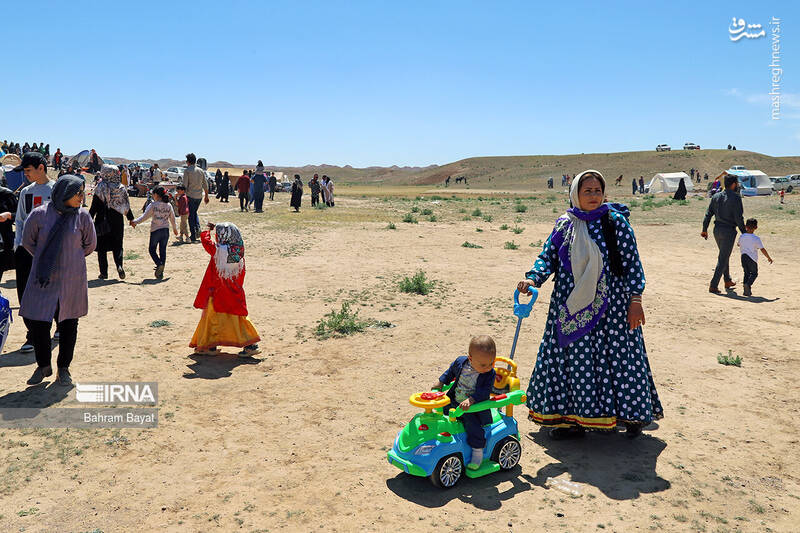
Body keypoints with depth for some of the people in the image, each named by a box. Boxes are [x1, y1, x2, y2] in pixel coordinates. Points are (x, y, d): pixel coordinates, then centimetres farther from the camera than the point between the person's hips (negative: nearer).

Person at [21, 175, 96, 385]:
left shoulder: (82, 216, -3)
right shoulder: (39, 214, -5)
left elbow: (90, 244, 9)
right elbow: (28, 241, 9)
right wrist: (44, 260, 10)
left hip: (72, 280, 0)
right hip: (43, 280, 0)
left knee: (68, 324, 7)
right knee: (38, 322, 1)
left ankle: (63, 368, 23)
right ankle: (43, 366, 23)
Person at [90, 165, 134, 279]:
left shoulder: (100, 187, -9)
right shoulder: (121, 188, 0)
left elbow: (94, 205, -9)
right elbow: (126, 205, 4)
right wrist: (131, 218, 14)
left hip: (102, 220, -3)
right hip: (117, 221, 3)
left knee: (102, 247, 8)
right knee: (117, 245, 12)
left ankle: (104, 272, 9)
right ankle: (119, 265, -12)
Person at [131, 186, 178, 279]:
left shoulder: (153, 205, -8)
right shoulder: (168, 205, 6)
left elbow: (145, 216, -10)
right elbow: (172, 218, 14)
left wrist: (135, 222, 0)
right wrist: (174, 228, 29)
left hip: (155, 230, -4)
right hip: (166, 230, 4)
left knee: (152, 250, 10)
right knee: (163, 251, 10)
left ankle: (159, 264, -16)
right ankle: (160, 273, 10)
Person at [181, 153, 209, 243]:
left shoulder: (187, 171, -8)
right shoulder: (201, 171, 7)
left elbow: (184, 185, -12)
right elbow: (205, 184, 10)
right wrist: (206, 196, 18)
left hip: (190, 196, -5)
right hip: (199, 196, 5)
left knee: (191, 215, 3)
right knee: (195, 213, 23)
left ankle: (193, 236, 3)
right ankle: (198, 229, 4)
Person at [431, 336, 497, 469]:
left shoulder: (490, 374, -18)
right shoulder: (460, 362, -8)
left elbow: (483, 392, -24)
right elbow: (451, 372, 14)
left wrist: (471, 400, -37)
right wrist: (440, 382, 10)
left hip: (474, 407, -5)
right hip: (454, 403, 5)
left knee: (472, 423, -24)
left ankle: (478, 451, -7)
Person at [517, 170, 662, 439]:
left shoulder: (615, 221, -2)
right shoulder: (564, 224, 6)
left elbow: (632, 262, -3)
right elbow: (548, 257, 5)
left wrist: (635, 300, -9)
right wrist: (533, 278, -14)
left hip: (609, 304, -3)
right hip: (570, 305, 3)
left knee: (616, 355, 2)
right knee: (573, 358, 7)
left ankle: (631, 415, 22)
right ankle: (573, 419, 20)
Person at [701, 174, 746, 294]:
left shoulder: (716, 196, 6)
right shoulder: (735, 198, -12)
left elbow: (708, 214, 6)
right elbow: (739, 218, -15)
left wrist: (704, 229, 13)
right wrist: (744, 233, -7)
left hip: (717, 229, 7)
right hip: (728, 231, -7)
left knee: (724, 256, 23)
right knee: (723, 259, -2)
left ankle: (728, 281, 35)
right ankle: (713, 286, -4)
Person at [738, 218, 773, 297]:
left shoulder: (742, 236, -1)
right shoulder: (756, 239, -12)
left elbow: (738, 244, 21)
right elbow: (762, 250, -10)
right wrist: (769, 258, 2)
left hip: (743, 256, 4)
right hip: (752, 258, -4)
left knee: (746, 273, 15)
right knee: (754, 273, 10)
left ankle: (746, 289, 5)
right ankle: (748, 284, -16)